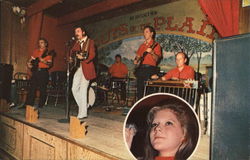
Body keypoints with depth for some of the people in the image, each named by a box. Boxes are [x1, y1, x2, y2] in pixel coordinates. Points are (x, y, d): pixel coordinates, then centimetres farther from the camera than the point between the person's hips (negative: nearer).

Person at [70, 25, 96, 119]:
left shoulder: (90, 42, -2)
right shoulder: (77, 43, 18)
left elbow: (92, 55, -13)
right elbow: (72, 51, 16)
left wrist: (83, 58, -29)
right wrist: (71, 57, -6)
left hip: (86, 68, -7)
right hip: (78, 68, 7)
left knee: (83, 90, -8)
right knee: (74, 89, 5)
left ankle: (82, 113, 0)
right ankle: (84, 106, 23)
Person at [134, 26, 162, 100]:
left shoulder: (155, 45, 1)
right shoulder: (142, 45, 20)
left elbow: (157, 59, -8)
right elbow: (138, 56, 27)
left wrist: (152, 52, -25)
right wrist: (136, 60, 6)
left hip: (150, 69, -6)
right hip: (140, 68, 6)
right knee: (140, 88, 7)